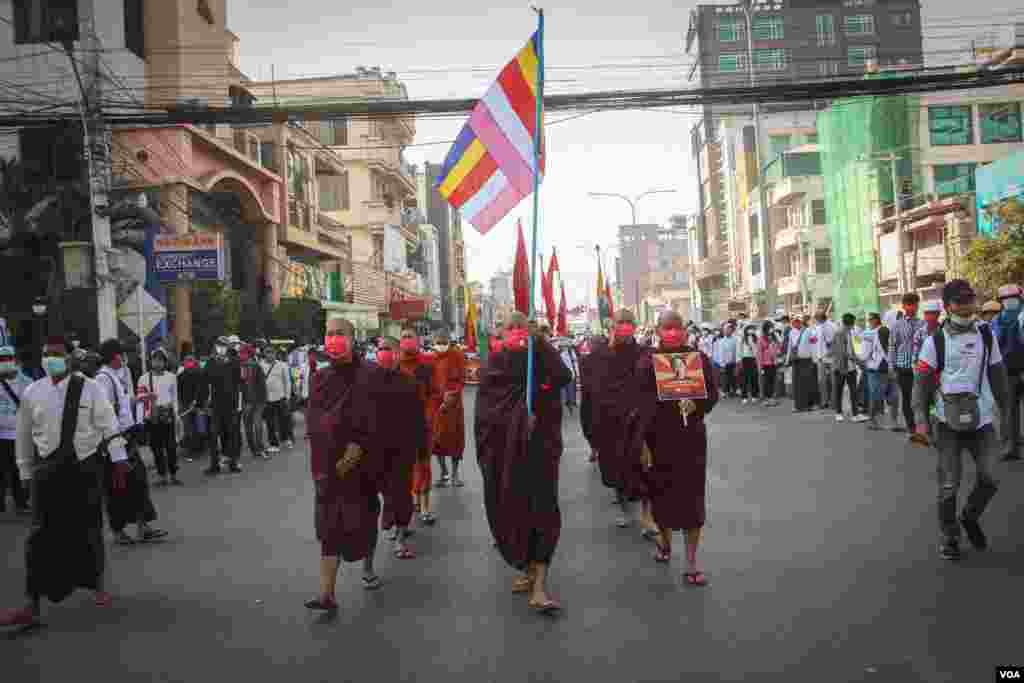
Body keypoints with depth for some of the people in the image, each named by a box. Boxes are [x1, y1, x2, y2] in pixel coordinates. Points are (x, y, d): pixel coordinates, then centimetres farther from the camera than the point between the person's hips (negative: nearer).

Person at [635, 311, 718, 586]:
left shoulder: (698, 357, -2)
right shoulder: (647, 361, -5)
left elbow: (713, 393, 1)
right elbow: (641, 403, -7)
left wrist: (696, 404, -21)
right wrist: (642, 442, -10)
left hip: (691, 436, 0)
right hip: (658, 436, 0)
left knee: (692, 495, 0)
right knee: (661, 492, 12)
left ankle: (691, 562, 8)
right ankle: (664, 540, 40)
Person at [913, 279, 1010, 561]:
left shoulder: (987, 335, 6)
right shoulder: (935, 340, -3)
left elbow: (998, 375, 13)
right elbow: (922, 381, -4)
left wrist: (1005, 409, 14)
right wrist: (921, 419, -10)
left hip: (982, 419, 3)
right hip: (948, 422, -3)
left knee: (989, 478, -1)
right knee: (949, 484, 3)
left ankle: (970, 517, 28)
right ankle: (949, 537, 20)